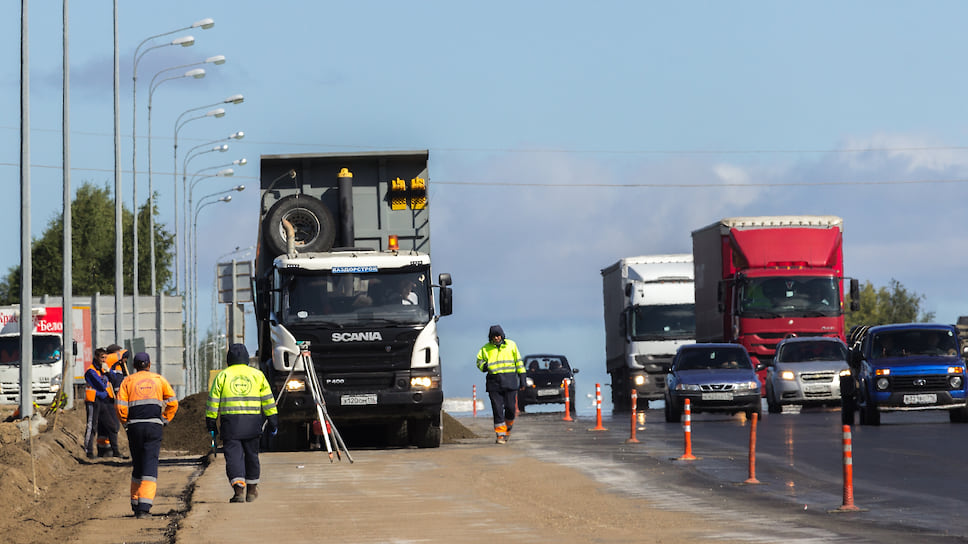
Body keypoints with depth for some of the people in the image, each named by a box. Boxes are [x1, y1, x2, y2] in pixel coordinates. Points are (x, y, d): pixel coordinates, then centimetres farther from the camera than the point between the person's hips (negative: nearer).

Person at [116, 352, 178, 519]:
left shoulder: (128, 381, 7)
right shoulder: (159, 380, 9)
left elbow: (120, 406, -4)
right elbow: (173, 402, 2)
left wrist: (125, 423, 8)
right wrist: (165, 420, 11)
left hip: (134, 426, 1)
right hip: (154, 426, -1)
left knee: (137, 464, 14)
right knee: (150, 465, -5)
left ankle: (135, 504, 19)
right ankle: (144, 507, -16)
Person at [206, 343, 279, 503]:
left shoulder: (222, 376, 4)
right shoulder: (257, 375, 8)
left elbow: (213, 402, 3)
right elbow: (268, 400, 9)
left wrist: (211, 424, 8)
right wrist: (273, 422, 14)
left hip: (230, 422, -2)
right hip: (252, 423, 2)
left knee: (234, 456, -4)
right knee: (251, 455, 15)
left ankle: (239, 489, -20)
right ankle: (251, 489, 25)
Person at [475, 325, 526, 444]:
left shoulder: (511, 345, 8)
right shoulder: (486, 349, 8)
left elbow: (518, 362, 11)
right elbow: (479, 361, 15)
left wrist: (522, 378, 7)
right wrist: (484, 366, -10)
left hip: (510, 381, 0)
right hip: (494, 382, 0)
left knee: (510, 407, -2)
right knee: (497, 409, -5)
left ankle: (508, 427, 25)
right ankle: (500, 434, -2)